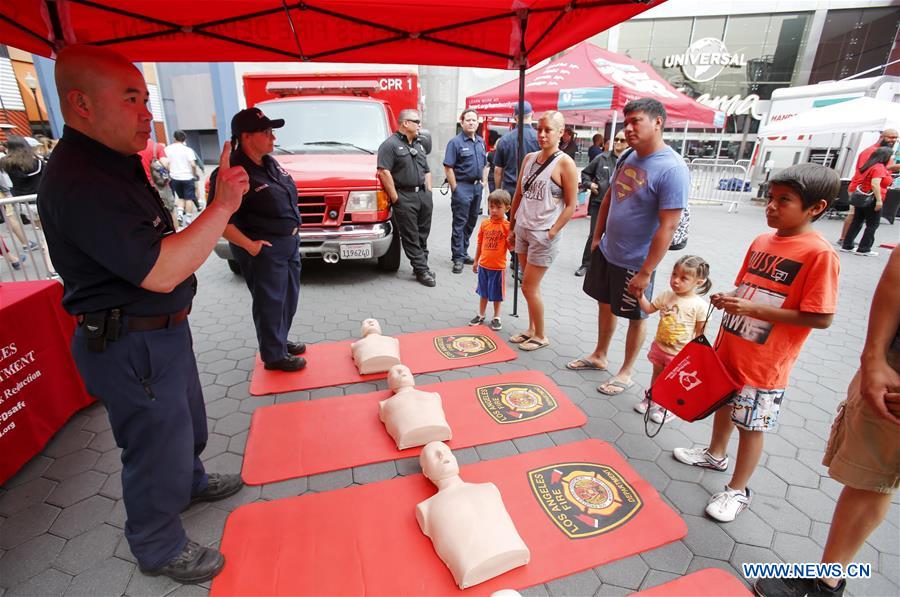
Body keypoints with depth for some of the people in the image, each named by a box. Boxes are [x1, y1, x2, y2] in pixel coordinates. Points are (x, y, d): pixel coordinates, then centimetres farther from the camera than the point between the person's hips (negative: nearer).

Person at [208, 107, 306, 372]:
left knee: (289, 298, 19)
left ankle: (280, 340, 39)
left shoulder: (270, 163, 9)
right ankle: (274, 355, 18)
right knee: (270, 302, 2)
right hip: (265, 249, -9)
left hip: (290, 242, 9)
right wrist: (249, 245, -24)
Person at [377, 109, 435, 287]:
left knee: (423, 234, 10)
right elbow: (384, 172, -14)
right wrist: (395, 198, -16)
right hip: (405, 197, -7)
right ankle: (422, 270, 2)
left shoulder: (419, 145, 21)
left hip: (424, 194, 7)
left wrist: (429, 192, 13)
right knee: (410, 236, -3)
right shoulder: (390, 144, -5)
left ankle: (421, 266, 21)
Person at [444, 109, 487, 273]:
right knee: (459, 224, -4)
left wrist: (484, 180, 10)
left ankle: (463, 252, 25)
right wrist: (455, 188, -16)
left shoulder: (481, 141, 14)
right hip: (462, 187, -7)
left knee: (471, 222, 13)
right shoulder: (456, 142, -8)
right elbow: (448, 167, -13)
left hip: (477, 187, 7)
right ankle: (458, 258, 1)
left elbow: (485, 164, 22)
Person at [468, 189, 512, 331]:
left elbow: (511, 247, -10)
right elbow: (480, 244, 9)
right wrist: (476, 261, 12)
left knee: (496, 294, 9)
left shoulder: (507, 226, -11)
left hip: (498, 267, -4)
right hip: (483, 265, 4)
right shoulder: (484, 223, 1)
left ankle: (496, 318, 26)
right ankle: (481, 315, 34)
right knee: (483, 292, 18)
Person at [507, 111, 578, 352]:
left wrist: (552, 233, -14)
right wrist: (512, 226, 14)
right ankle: (532, 329, 30)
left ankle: (541, 336, 16)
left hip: (543, 234, -6)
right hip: (523, 229, 6)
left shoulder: (565, 163, -10)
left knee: (528, 287, -2)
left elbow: (571, 206, -10)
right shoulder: (529, 158, 8)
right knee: (531, 286, 15)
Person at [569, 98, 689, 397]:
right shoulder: (626, 157, 2)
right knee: (605, 303, 19)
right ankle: (599, 355, 40)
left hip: (635, 262, -7)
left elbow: (667, 227, -23)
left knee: (636, 316, 10)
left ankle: (625, 373, 27)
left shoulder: (672, 169, -21)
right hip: (606, 251, 7)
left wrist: (645, 272, -22)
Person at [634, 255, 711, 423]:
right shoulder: (666, 296, -7)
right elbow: (648, 309, 3)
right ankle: (651, 399, 43)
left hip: (680, 354, -4)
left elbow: (700, 333, -14)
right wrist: (640, 295, -10)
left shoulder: (700, 306, -19)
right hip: (659, 347, 4)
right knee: (657, 374, 23)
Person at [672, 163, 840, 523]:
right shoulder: (762, 241, 3)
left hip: (765, 364, -7)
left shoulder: (819, 254, -19)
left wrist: (754, 309, -26)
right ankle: (716, 454, 49)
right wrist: (729, 299, -6)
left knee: (751, 425, 9)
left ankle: (737, 490, 28)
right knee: (722, 403, 25)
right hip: (729, 348, 7)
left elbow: (821, 318, -21)